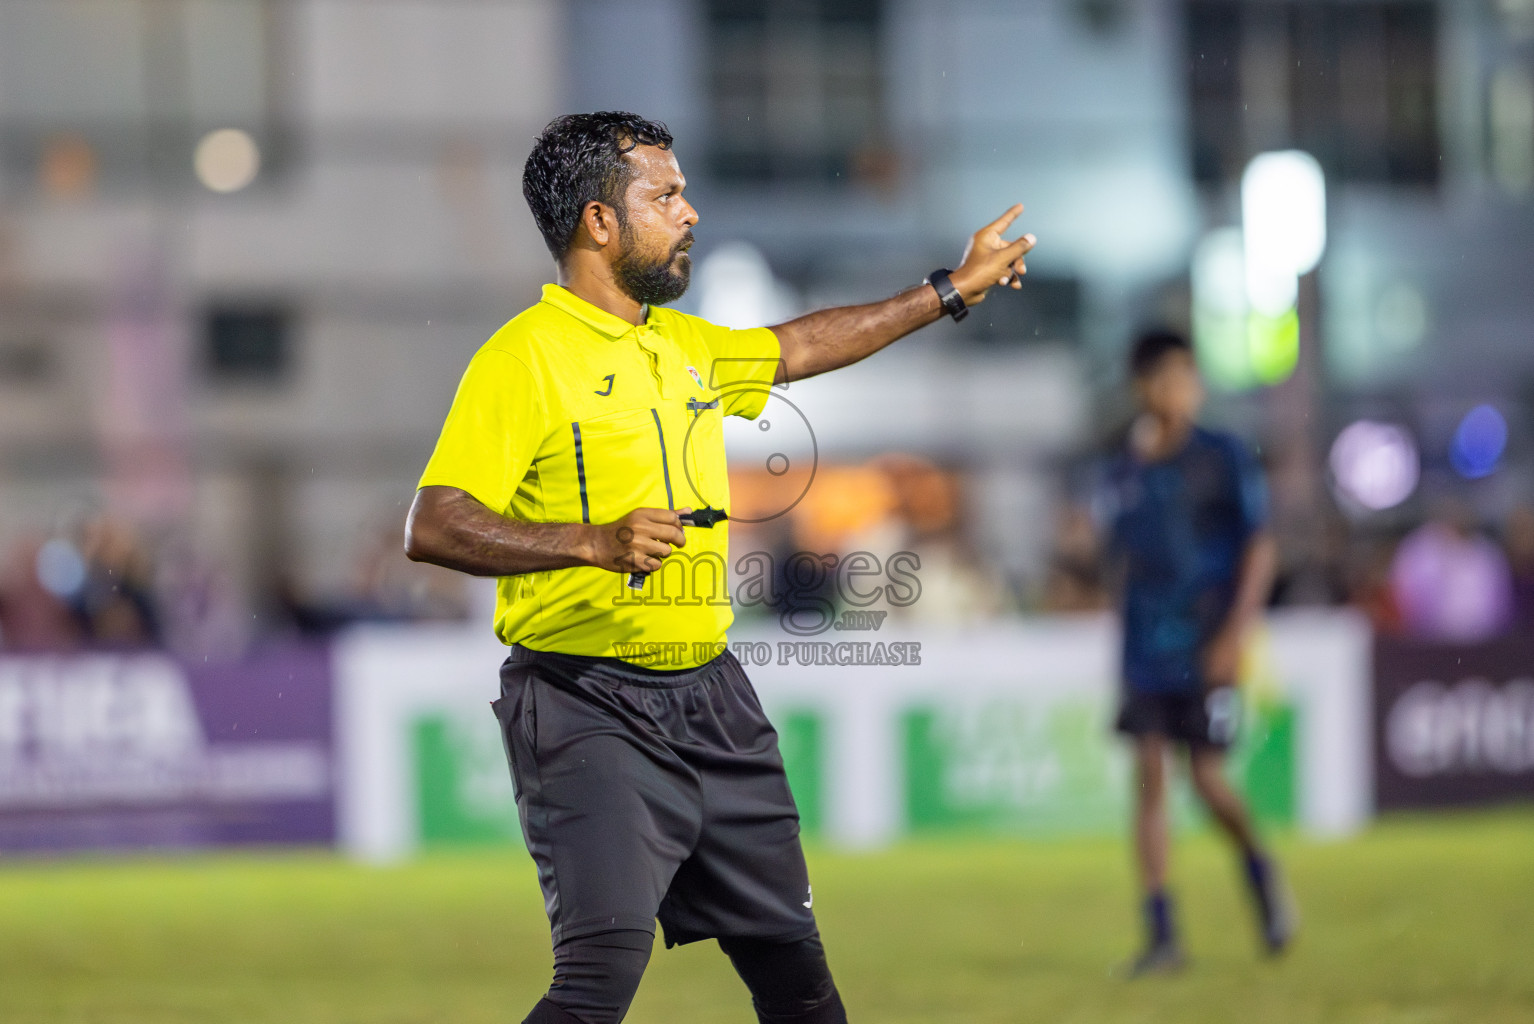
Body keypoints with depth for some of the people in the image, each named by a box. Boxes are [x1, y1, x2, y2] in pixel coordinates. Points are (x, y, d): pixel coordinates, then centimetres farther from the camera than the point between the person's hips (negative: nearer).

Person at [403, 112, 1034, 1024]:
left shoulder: (686, 345, 14)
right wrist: (594, 542, -28)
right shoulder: (526, 357, -11)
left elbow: (799, 349, 34)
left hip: (712, 699, 8)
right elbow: (432, 528, -18)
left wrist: (953, 291, 37)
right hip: (588, 708, -8)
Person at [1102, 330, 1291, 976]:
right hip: (1145, 650, 4)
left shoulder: (1224, 458, -3)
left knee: (1207, 777, -7)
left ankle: (1259, 869, 24)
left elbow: (1259, 547, -5)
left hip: (1205, 648, -4)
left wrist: (1235, 631, -13)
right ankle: (1161, 935, -2)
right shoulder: (1126, 472, 9)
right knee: (1148, 777, -4)